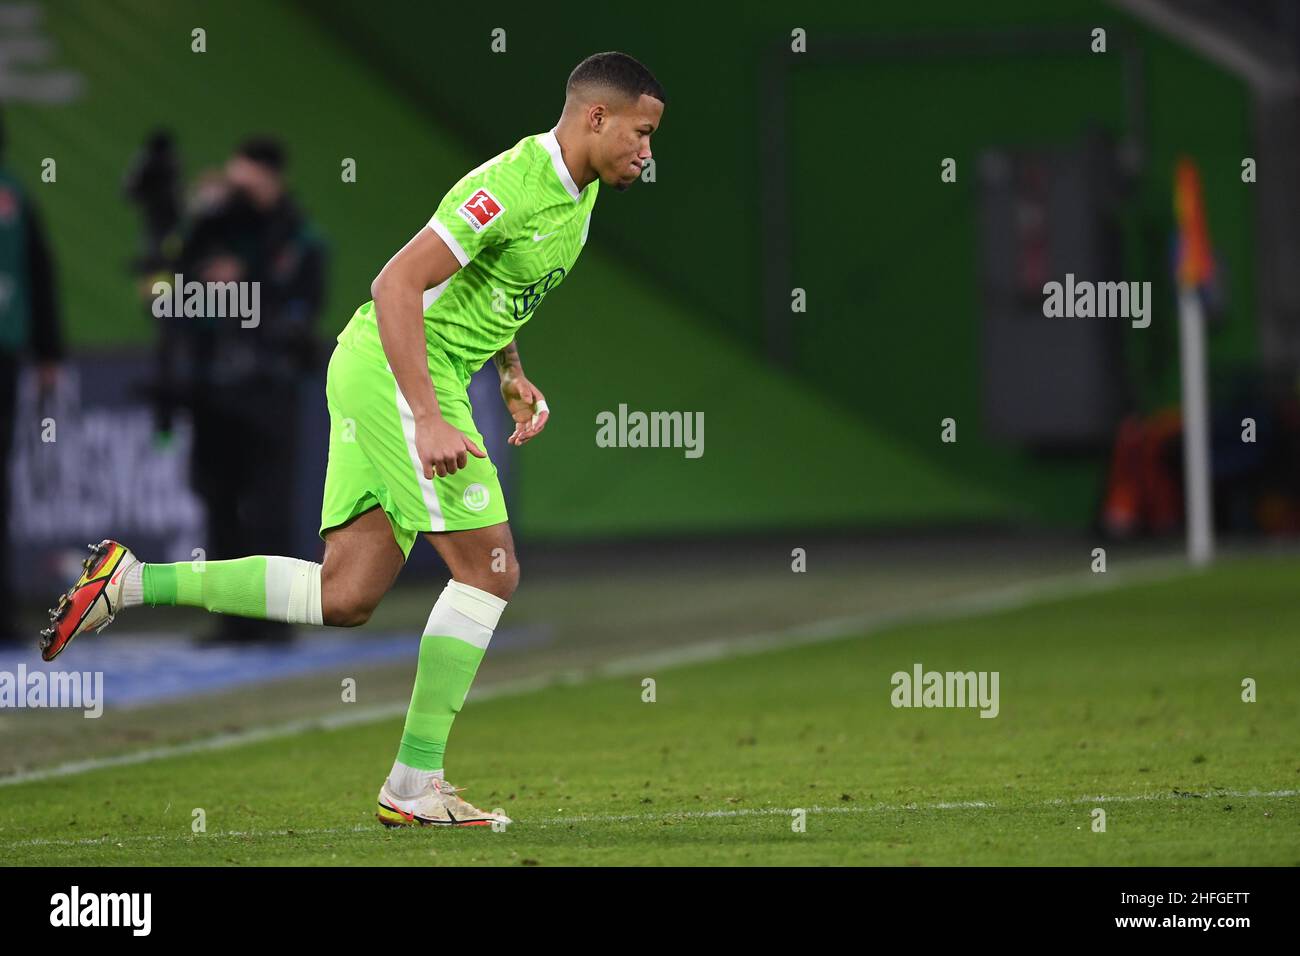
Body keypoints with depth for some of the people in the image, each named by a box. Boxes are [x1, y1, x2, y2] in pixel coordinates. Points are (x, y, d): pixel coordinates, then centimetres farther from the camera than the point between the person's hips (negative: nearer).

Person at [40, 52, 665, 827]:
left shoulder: (579, 190, 12)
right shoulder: (515, 184, -19)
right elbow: (397, 284, -24)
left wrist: (514, 376, 15)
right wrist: (428, 420, -29)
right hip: (393, 366, -10)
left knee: (344, 598, 4)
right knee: (490, 567, -9)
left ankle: (132, 582, 7)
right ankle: (414, 785, -5)